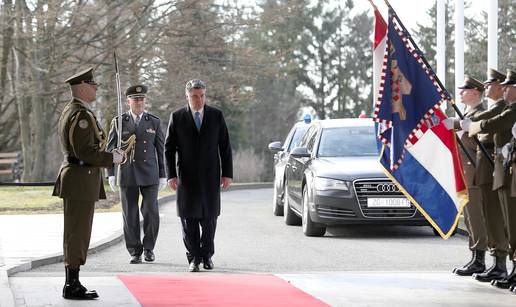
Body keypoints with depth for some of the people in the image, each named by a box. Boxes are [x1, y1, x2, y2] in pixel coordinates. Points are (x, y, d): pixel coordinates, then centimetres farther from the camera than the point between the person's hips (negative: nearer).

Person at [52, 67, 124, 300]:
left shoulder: (70, 111, 17)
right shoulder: (81, 115, -17)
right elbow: (86, 152, -23)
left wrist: (109, 153, 14)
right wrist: (113, 158, -11)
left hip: (74, 176, 11)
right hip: (81, 181, -11)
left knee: (75, 234, 13)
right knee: (78, 234, -7)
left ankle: (72, 284, 17)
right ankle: (72, 287, -5)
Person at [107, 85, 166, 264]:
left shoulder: (154, 122, 4)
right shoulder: (118, 122, 2)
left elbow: (161, 150, 7)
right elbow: (110, 148, 4)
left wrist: (163, 176, 3)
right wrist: (111, 174, -4)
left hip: (149, 175, 0)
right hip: (127, 174, 0)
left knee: (151, 212, -7)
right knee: (130, 215, -1)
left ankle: (149, 248, 11)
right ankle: (135, 252, 8)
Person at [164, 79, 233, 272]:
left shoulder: (216, 115, 5)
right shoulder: (177, 117, 2)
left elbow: (225, 146, 7)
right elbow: (169, 148, 3)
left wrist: (227, 173, 1)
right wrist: (171, 175, -6)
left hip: (210, 176, 1)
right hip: (187, 177, -1)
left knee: (209, 219, 2)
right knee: (189, 219, -1)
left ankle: (207, 255, 18)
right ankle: (194, 258, 6)